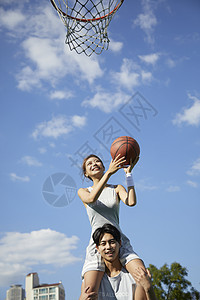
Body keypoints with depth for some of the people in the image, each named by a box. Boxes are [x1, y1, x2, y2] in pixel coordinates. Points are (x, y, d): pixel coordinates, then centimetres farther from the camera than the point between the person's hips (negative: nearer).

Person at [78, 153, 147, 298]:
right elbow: (91, 198, -15)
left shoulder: (117, 189, 14)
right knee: (90, 291, -19)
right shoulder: (83, 192, 11)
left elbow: (131, 202, -8)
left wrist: (128, 172, -7)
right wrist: (109, 172, -20)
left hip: (121, 242, 2)